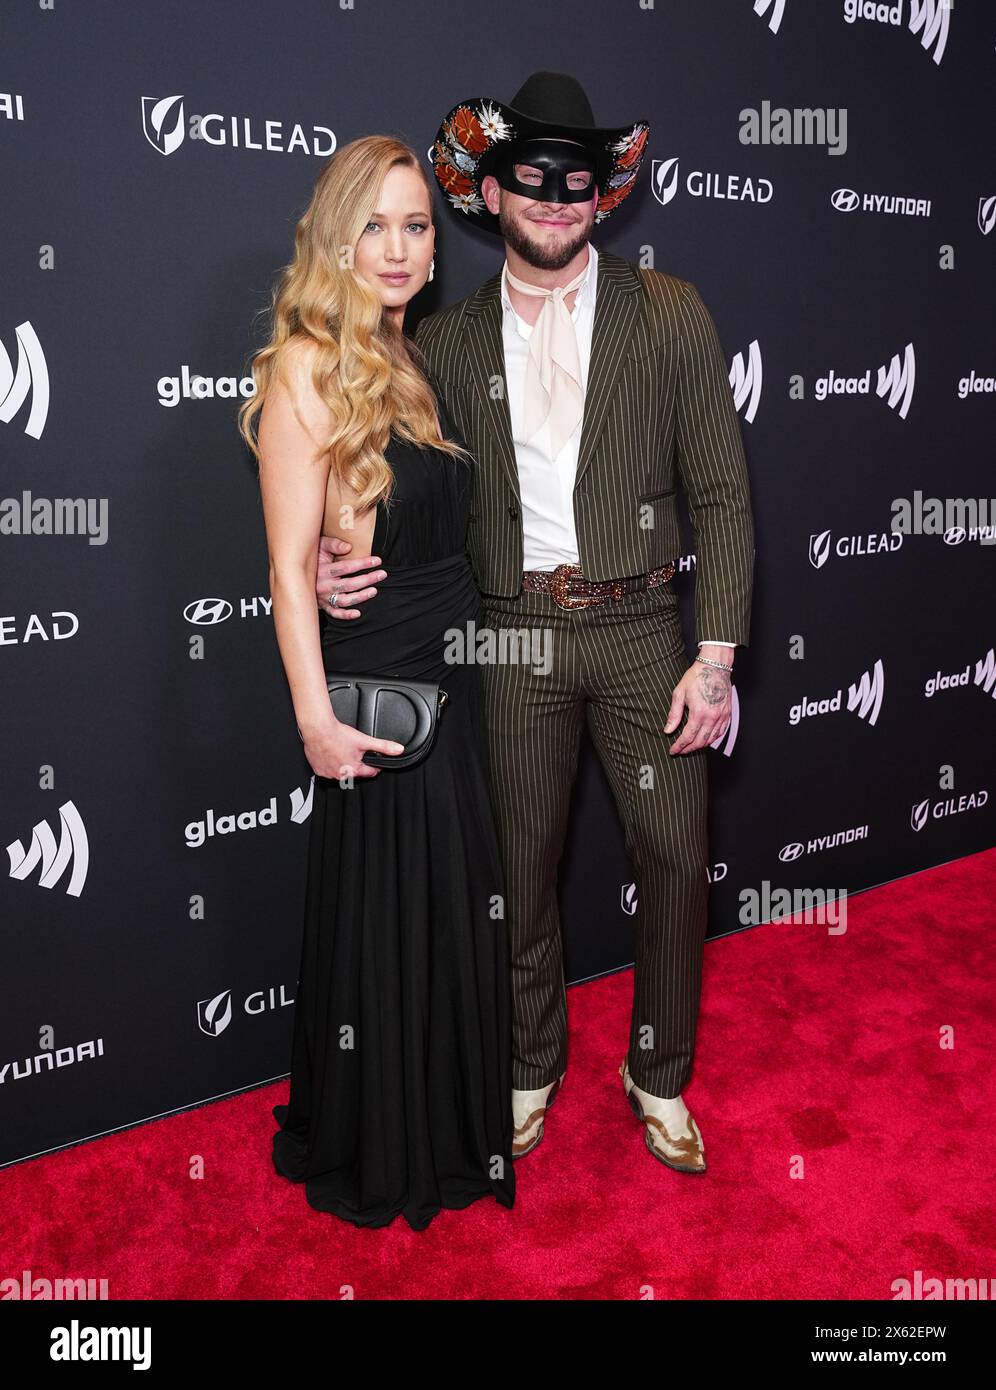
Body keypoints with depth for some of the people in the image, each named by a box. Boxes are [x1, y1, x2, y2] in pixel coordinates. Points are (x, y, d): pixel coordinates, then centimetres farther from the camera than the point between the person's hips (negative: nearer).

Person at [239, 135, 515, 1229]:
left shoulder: (413, 361, 11)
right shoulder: (307, 367, -12)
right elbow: (290, 564, -17)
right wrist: (315, 716, -20)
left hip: (455, 671, 8)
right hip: (376, 683, -8)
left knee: (460, 911, 18)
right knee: (384, 922, 7)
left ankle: (451, 1131, 41)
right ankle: (374, 1157, 32)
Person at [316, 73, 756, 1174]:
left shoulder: (670, 315, 1)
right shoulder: (447, 341, 6)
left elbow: (721, 494, -1)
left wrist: (715, 654, -8)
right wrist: (332, 562, -11)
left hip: (640, 628, 0)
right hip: (516, 638, 1)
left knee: (676, 856, 3)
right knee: (522, 865, 10)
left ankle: (659, 1077, 28)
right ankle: (531, 1065, 34)